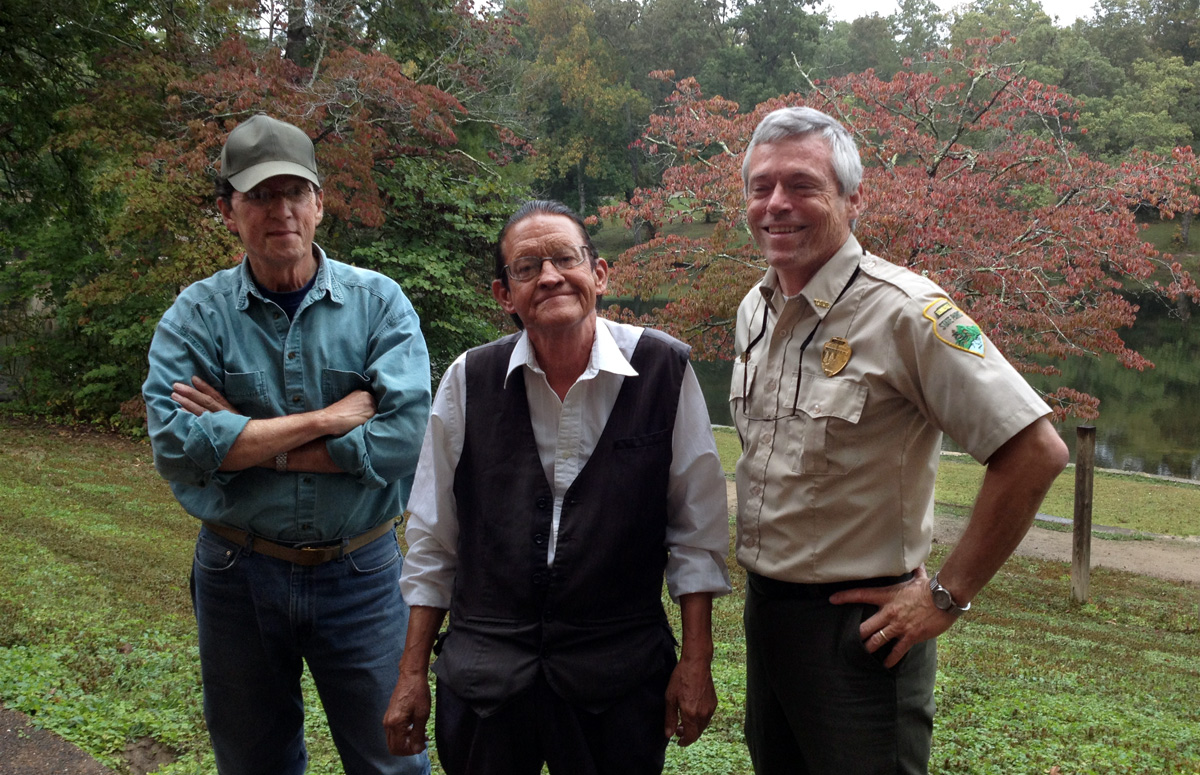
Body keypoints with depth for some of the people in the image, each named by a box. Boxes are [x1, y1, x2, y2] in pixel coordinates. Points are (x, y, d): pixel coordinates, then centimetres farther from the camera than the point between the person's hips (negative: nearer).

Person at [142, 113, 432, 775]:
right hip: (238, 576, 1)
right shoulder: (196, 315, -3)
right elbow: (175, 446, -18)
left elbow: (405, 435, -20)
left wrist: (243, 439, -16)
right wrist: (326, 419, -19)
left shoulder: (378, 302, -5)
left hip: (359, 572, -1)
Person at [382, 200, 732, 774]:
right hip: (483, 674, 2)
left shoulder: (664, 371, -6)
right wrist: (412, 673, 7)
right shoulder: (469, 380, -1)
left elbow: (696, 532, 0)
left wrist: (696, 662, -1)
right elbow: (432, 536, 6)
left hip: (620, 674, -1)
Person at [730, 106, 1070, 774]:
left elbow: (1037, 450, -21)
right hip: (764, 608, 7)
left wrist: (947, 596, -16)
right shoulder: (754, 310, 5)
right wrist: (759, 579, 13)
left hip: (859, 626, -7)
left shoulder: (904, 310, -19)